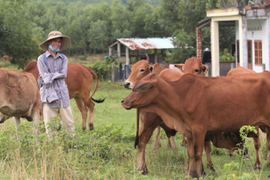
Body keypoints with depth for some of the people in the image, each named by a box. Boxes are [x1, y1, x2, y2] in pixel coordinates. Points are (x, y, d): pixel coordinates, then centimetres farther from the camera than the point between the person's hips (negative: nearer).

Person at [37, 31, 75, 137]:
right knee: (49, 125, -1)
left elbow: (63, 74, -2)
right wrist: (52, 96, -13)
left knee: (69, 123, 1)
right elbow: (45, 78, -6)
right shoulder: (42, 59, 2)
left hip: (62, 93, 3)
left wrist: (49, 77, -12)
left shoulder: (63, 58, 14)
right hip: (48, 94, -3)